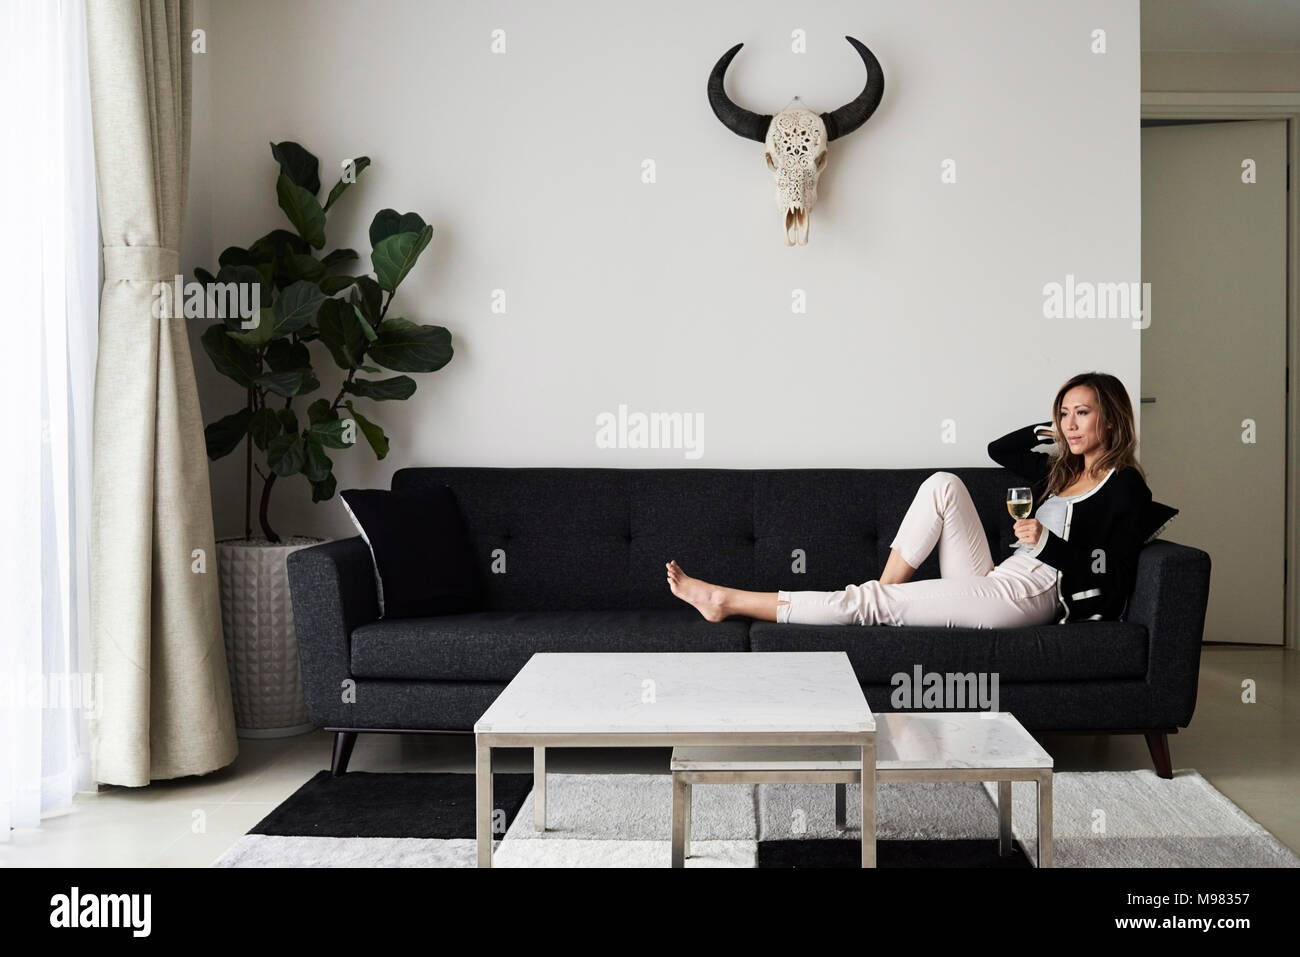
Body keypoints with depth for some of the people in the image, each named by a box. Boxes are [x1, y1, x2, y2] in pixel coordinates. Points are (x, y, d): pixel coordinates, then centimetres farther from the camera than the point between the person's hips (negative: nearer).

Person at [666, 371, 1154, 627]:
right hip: (991, 586, 8)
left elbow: (1113, 575, -11)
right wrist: (1051, 428, 21)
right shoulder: (1060, 472, 20)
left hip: (1029, 593, -8)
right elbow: (997, 448, 32)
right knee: (944, 483, -4)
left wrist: (1048, 543, -19)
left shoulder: (1124, 487, -3)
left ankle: (728, 601, -10)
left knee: (869, 602, -13)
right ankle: (884, 592, -8)